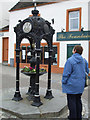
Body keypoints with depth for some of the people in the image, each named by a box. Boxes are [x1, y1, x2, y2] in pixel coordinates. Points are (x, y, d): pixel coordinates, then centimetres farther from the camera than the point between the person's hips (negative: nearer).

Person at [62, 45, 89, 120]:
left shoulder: (70, 60, -16)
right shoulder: (84, 61, 2)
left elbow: (66, 73, -15)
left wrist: (64, 82, -5)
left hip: (71, 85, -6)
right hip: (80, 85, 6)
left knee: (71, 101, 6)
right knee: (78, 100, 17)